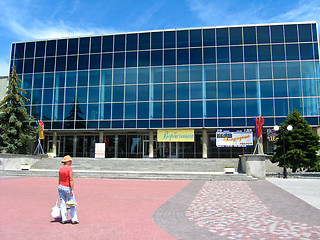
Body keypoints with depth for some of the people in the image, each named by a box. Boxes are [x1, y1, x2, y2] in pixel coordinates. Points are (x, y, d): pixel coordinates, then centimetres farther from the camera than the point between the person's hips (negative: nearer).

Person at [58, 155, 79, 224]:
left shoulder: (61, 169, 6)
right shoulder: (69, 168, -15)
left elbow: (59, 180, 11)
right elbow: (71, 180, -18)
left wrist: (60, 189, 20)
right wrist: (72, 190, -16)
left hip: (61, 187, 6)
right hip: (68, 188, -6)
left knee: (62, 203, 8)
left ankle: (64, 219, 11)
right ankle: (74, 219, 8)